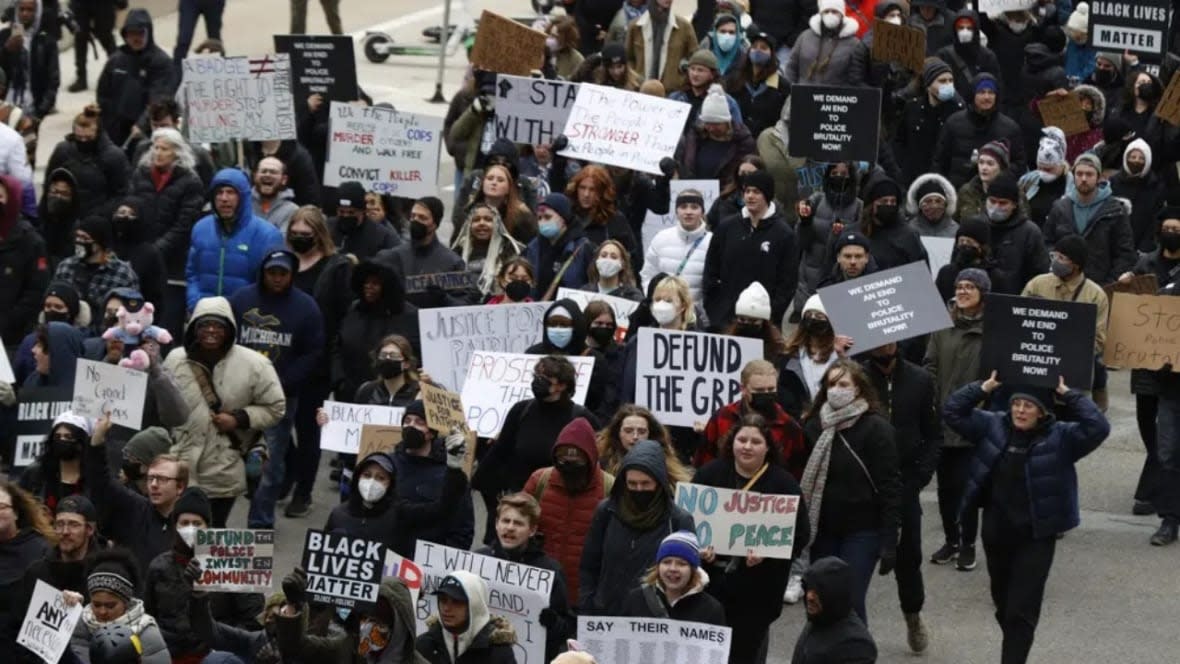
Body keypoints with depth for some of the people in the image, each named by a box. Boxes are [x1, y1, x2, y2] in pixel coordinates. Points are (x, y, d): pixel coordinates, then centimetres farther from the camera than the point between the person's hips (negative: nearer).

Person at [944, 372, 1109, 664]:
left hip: (1036, 537, -5)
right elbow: (952, 411, 1)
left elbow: (1098, 428, -22)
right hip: (995, 532, 5)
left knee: (1022, 610, -5)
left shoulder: (1059, 438, -9)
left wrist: (1069, 396, -19)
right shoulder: (993, 427, 1)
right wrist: (983, 388, -8)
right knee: (1003, 603, 19)